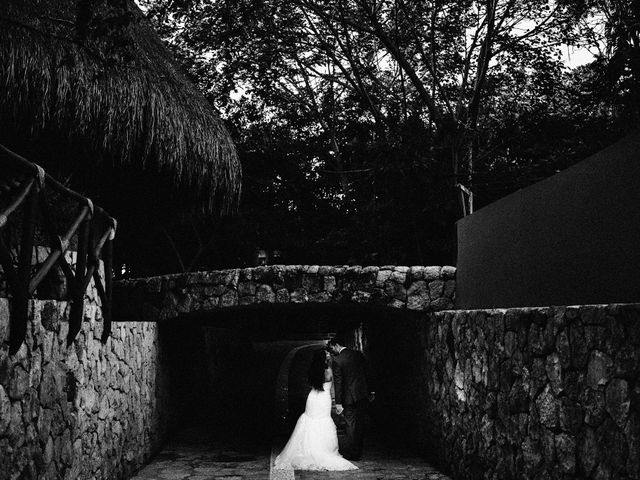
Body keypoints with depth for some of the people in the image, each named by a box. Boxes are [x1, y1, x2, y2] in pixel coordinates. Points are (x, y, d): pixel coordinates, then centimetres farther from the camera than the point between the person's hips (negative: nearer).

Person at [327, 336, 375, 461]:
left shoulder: (337, 360, -12)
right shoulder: (359, 355, 5)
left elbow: (338, 382, -13)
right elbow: (366, 374, 12)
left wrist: (338, 403, -11)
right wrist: (369, 392, 21)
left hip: (349, 396, -5)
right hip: (363, 395, 5)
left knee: (351, 424, 2)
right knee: (360, 423, 12)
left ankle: (350, 453, 6)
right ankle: (358, 452, 21)